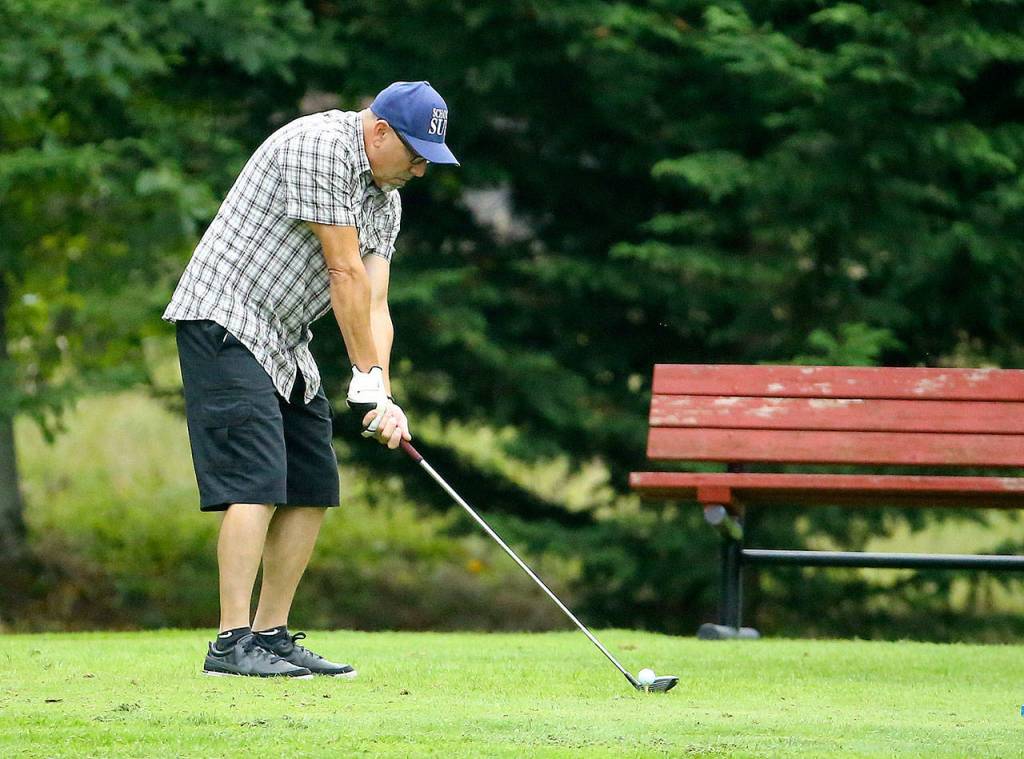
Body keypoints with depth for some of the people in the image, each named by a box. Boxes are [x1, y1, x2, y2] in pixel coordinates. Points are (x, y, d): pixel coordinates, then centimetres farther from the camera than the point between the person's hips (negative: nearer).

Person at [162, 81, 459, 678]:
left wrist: (383, 397, -9)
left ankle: (272, 636, 12)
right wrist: (368, 380, -15)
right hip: (225, 321, -10)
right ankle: (233, 644, -20)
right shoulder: (322, 145, -17)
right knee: (257, 483, -18)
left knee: (312, 491, 6)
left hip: (286, 342, 10)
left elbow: (374, 304, 6)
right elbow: (344, 273, -17)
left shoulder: (386, 200, 13)